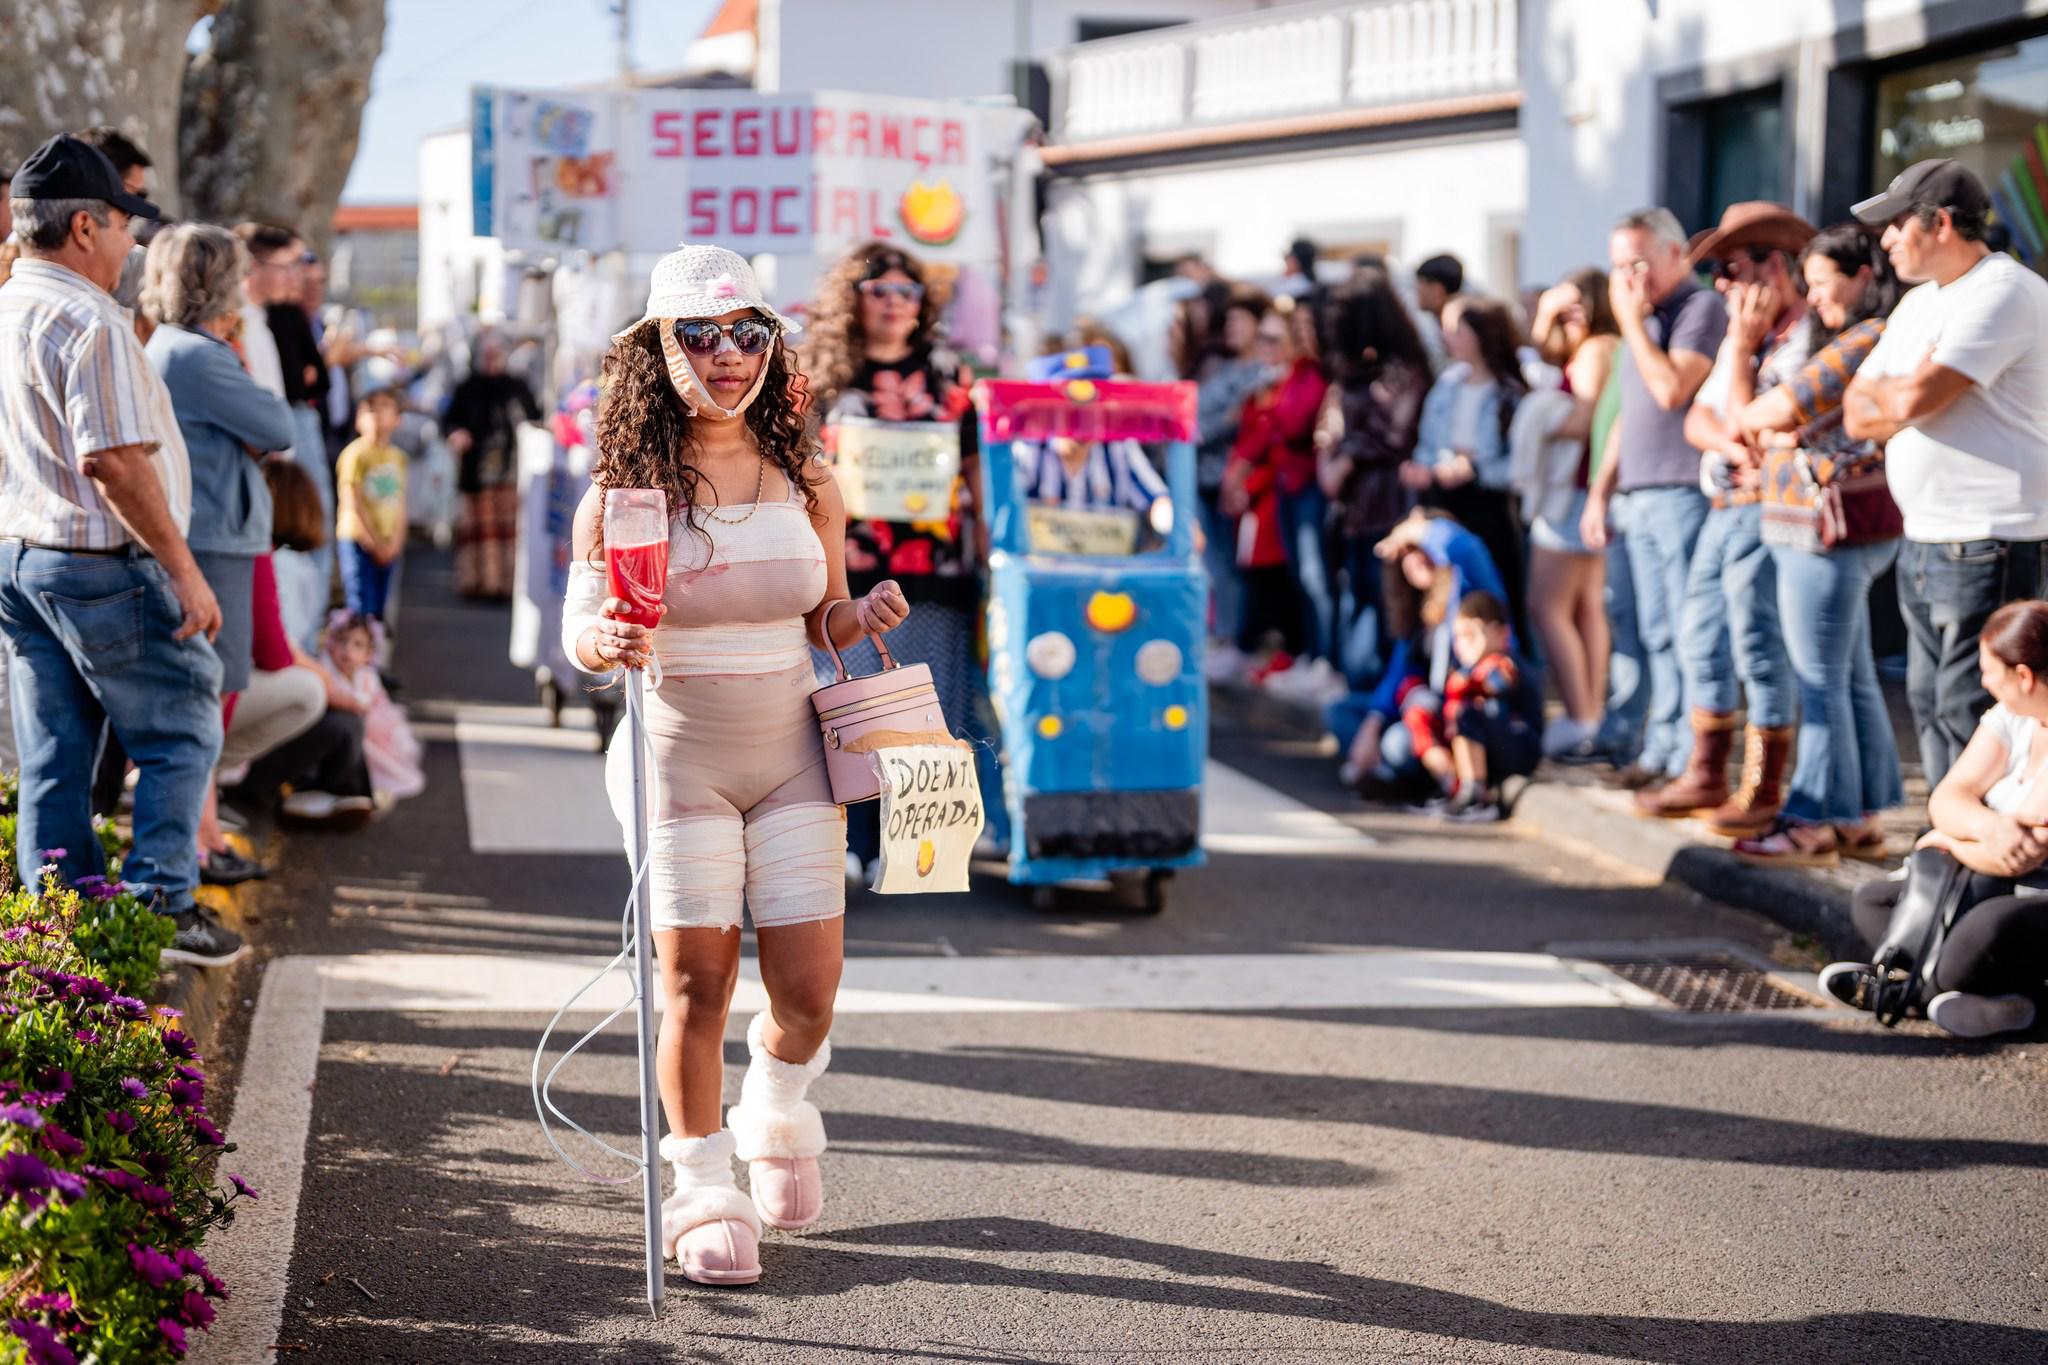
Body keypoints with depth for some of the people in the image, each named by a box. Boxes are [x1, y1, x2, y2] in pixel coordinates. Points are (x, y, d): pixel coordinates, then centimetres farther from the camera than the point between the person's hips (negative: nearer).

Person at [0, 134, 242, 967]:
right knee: (180, 733, 4)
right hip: (99, 563, -9)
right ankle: (162, 906, 2)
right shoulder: (88, 324, -18)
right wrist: (185, 572, -20)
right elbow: (115, 462, -24)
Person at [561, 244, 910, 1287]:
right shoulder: (625, 488, -6)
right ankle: (704, 1195, 17)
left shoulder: (806, 482, 2)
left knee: (808, 991, 1)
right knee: (695, 984, -1)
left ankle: (777, 1119, 35)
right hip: (678, 759, -2)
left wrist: (861, 618, -10)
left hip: (790, 755, 2)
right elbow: (579, 630, -4)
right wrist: (605, 641, -26)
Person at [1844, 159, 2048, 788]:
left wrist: (1883, 392, 1)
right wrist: (1911, 396, -8)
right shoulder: (1918, 305, 18)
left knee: (1970, 715, -9)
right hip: (1923, 542, 10)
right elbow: (1857, 414, 12)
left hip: (1986, 544, -9)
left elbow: (1913, 399, -22)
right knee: (1931, 709, 13)